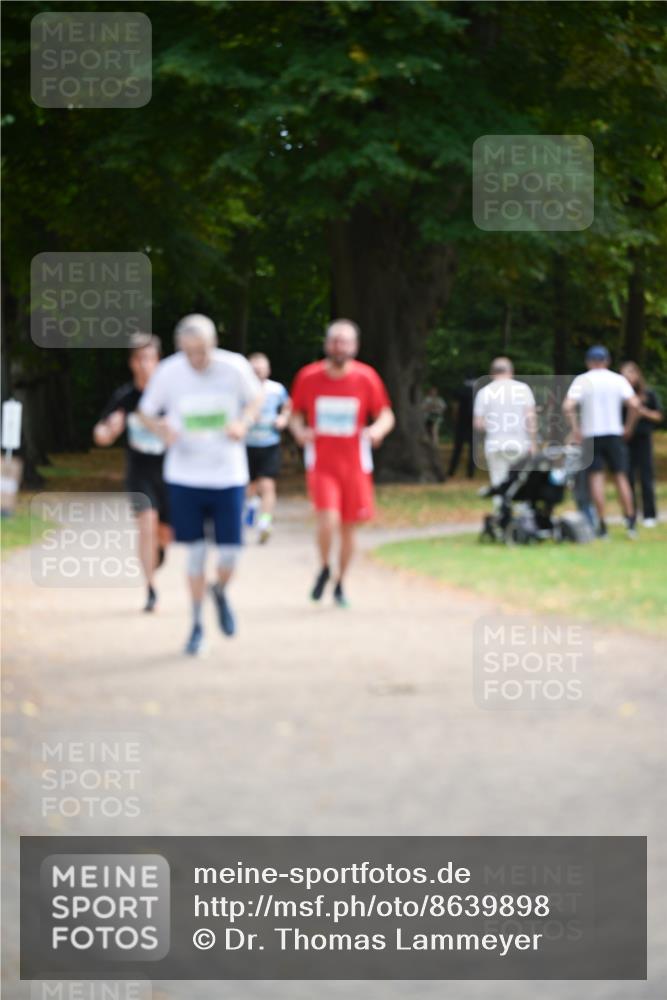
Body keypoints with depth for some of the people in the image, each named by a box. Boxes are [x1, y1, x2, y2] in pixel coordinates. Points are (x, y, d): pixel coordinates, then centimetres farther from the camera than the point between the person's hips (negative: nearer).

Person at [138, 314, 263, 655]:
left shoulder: (235, 367, -11)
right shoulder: (167, 372, -11)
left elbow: (255, 397, 9)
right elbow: (146, 411, 4)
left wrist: (244, 422, -11)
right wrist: (161, 429, -17)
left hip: (228, 475, 0)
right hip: (185, 476, 0)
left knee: (229, 555, -3)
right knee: (196, 552, 2)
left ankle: (220, 592, 32)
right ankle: (197, 625, 19)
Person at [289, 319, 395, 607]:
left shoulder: (366, 378, -4)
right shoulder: (308, 377, -4)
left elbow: (386, 415, 4)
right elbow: (295, 414, 8)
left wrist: (378, 429, -19)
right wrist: (299, 431, -14)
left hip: (355, 465, 2)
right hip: (321, 463, -1)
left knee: (348, 527, 9)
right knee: (328, 520, -20)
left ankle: (340, 584, 30)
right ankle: (325, 569, 9)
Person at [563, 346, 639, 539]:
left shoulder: (581, 381, -1)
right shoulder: (618, 380, 2)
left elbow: (568, 407, -13)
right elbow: (634, 404, -9)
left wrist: (575, 430, -5)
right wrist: (628, 428, 3)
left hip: (591, 435, -1)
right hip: (614, 434, 1)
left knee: (596, 478, 1)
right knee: (621, 477, 8)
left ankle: (601, 525, -5)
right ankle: (631, 522, 3)